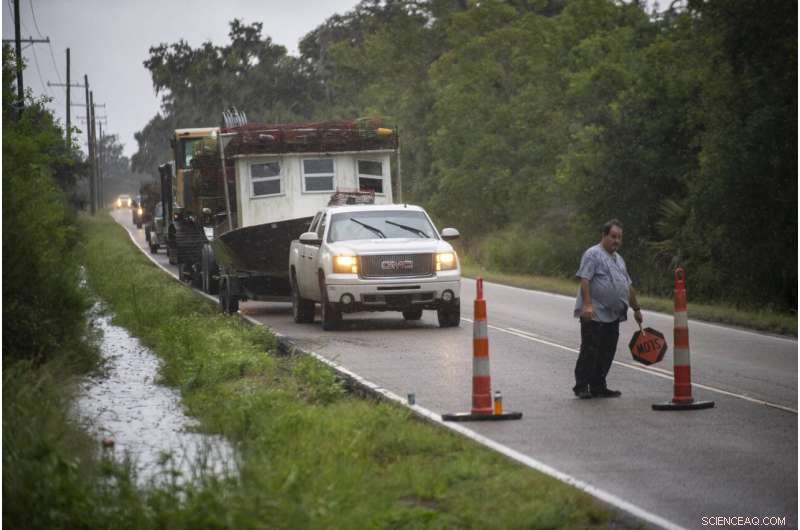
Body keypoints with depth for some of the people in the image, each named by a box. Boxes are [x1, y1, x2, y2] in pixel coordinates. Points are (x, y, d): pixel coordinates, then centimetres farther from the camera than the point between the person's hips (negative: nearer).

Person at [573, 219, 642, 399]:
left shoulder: (618, 259, 21)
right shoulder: (593, 254, -7)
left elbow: (628, 286, 28)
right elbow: (584, 280, -17)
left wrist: (636, 308, 28)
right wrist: (587, 305, -26)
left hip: (613, 316, 8)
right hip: (594, 315, -8)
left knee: (607, 353, 8)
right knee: (590, 351, -6)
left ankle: (598, 387, 15)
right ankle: (581, 387, -1)